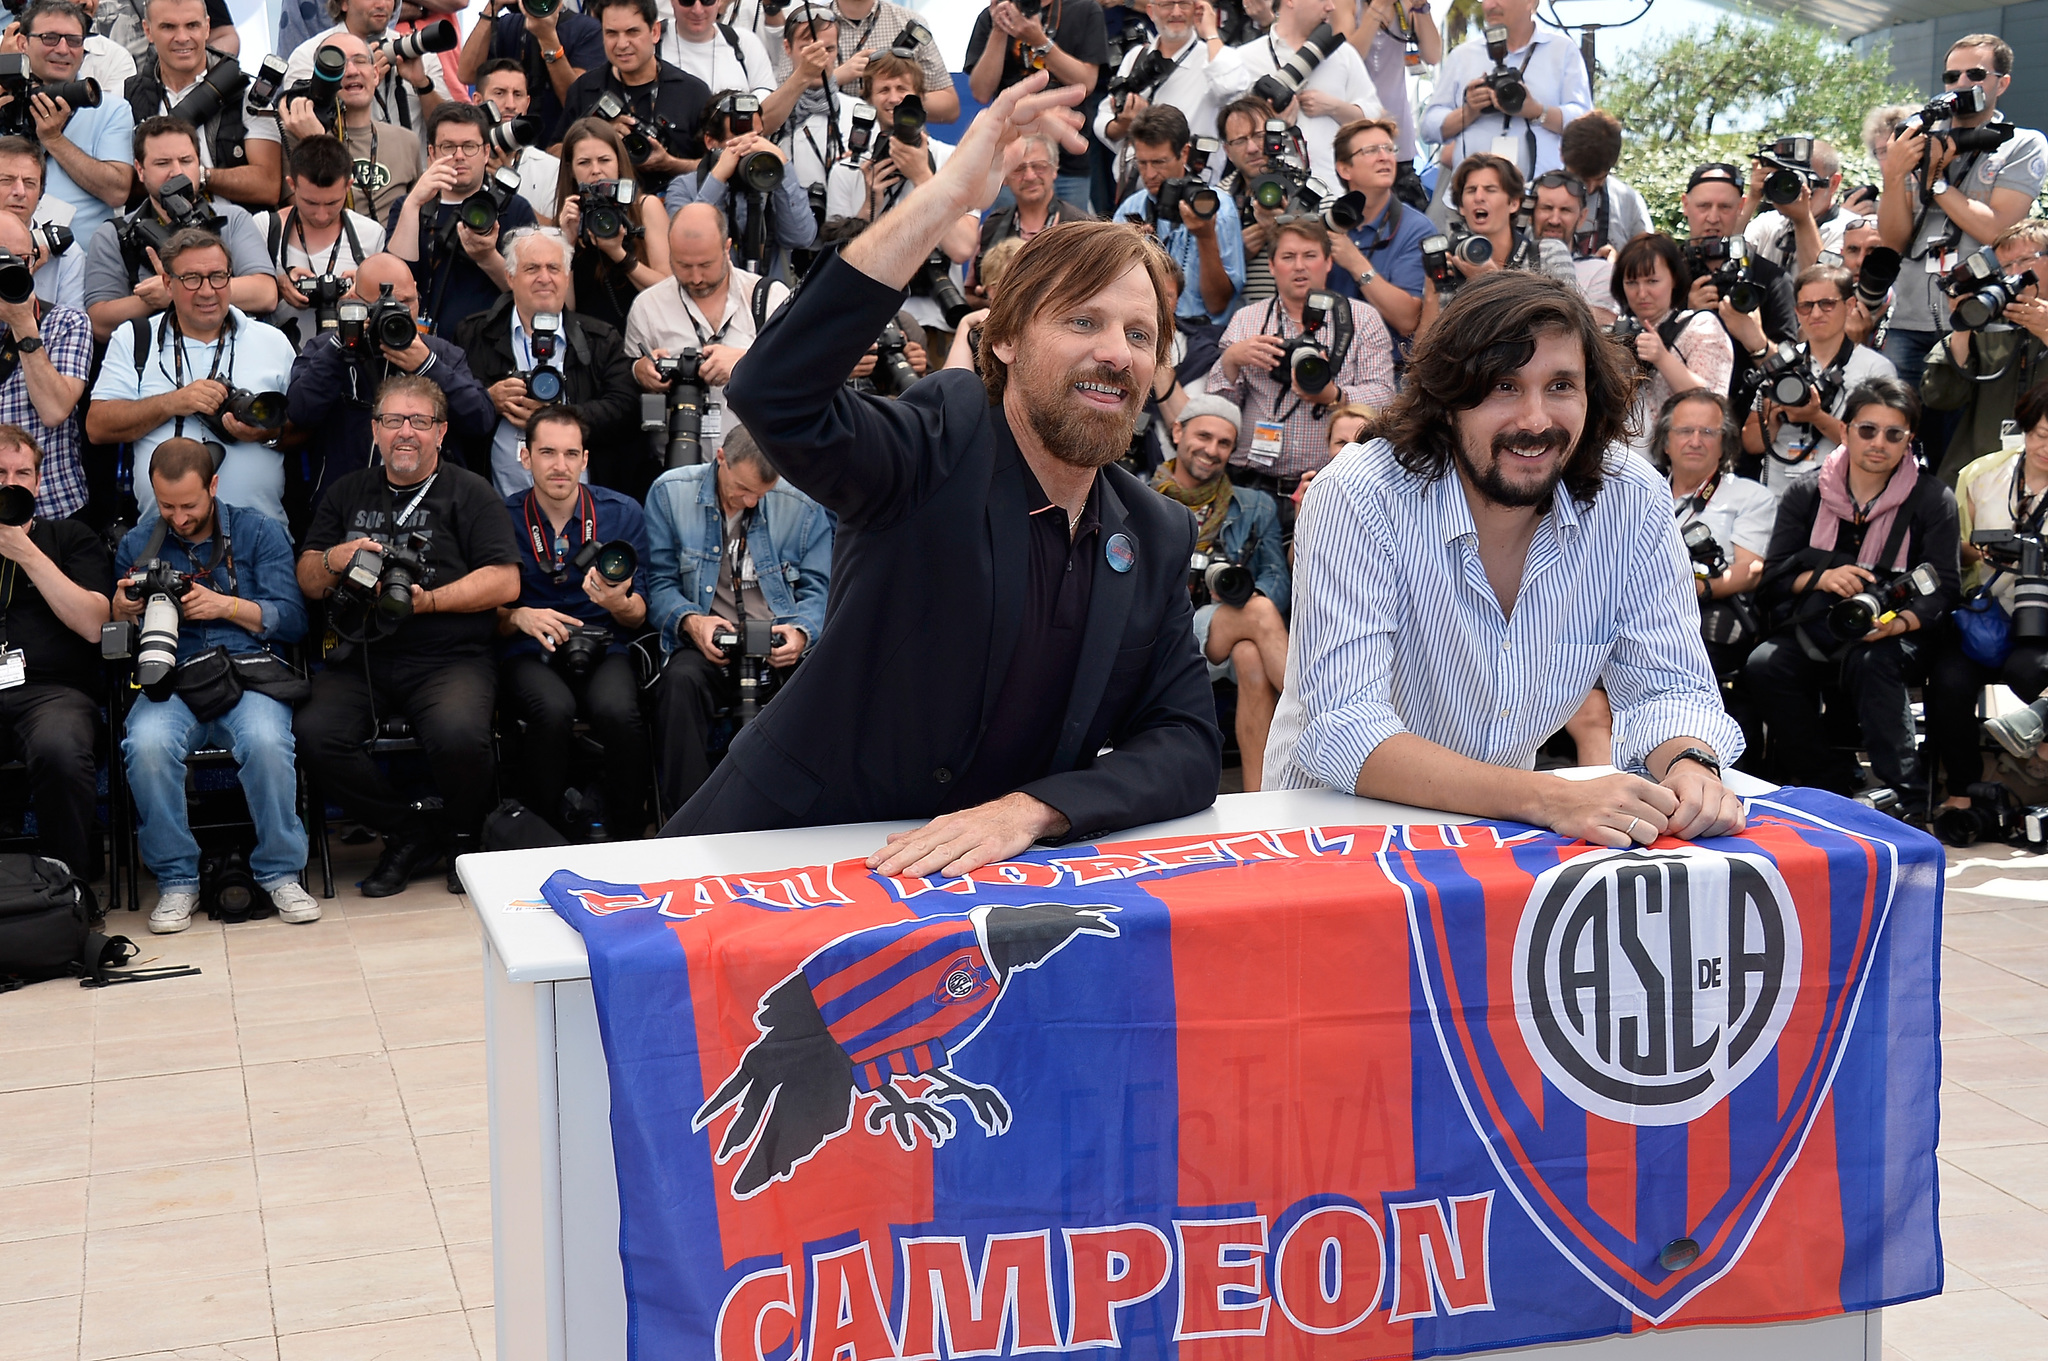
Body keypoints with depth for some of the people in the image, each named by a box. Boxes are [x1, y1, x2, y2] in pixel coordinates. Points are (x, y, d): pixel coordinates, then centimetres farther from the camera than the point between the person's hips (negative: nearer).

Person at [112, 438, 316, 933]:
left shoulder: (259, 533, 9)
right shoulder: (137, 545, 16)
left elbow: (293, 620, 2)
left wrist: (225, 605, -10)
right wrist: (122, 610, -5)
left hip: (248, 673, -1)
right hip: (170, 682, 1)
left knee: (266, 741, -35)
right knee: (147, 745, -33)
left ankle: (280, 872, -15)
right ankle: (176, 880, -15)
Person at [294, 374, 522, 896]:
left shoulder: (470, 493, 9)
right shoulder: (348, 493, 21)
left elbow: (505, 582, -2)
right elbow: (308, 582, 20)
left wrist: (427, 601, -12)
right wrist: (336, 560, -3)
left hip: (450, 657, -4)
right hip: (361, 657, 4)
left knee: (458, 735, -34)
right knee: (314, 734, -25)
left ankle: (462, 836, 0)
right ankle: (407, 834, -2)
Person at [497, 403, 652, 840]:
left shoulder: (622, 513, 5)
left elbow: (639, 615, 8)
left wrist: (617, 602, -16)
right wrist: (520, 617, -15)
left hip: (603, 649, 1)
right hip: (528, 655, -1)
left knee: (617, 710, -34)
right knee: (552, 710, -36)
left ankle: (627, 844, -17)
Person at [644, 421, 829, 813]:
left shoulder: (804, 506, 5)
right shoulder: (670, 493, 3)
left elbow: (818, 589, 6)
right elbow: (658, 582, 3)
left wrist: (802, 632, -16)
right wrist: (690, 620, -17)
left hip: (783, 648, 0)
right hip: (706, 646, 0)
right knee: (680, 681, -36)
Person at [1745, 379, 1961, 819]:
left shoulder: (1932, 500, 2)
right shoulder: (1805, 495, 7)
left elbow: (1943, 589, -4)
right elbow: (1772, 579, 4)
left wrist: (1897, 623, -24)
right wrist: (1821, 577, -17)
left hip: (1894, 638, -2)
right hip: (1814, 630, 3)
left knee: (1870, 662, -38)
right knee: (1764, 665, -29)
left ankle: (1907, 804, -34)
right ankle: (1837, 789, -18)